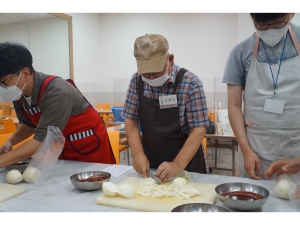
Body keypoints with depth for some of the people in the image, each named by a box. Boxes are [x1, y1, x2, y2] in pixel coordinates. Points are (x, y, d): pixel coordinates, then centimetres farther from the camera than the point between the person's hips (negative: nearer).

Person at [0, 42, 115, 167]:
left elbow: (41, 141, -31)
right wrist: (11, 141, -10)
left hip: (89, 146, -6)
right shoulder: (18, 93, -9)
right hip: (61, 149, 6)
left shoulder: (56, 92, -32)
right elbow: (29, 124, 7)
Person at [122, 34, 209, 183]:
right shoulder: (137, 81, -4)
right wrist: (137, 153, -12)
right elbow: (131, 119, 1)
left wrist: (178, 165, -23)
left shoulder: (190, 83, -15)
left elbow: (198, 129, -15)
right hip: (149, 164, 2)